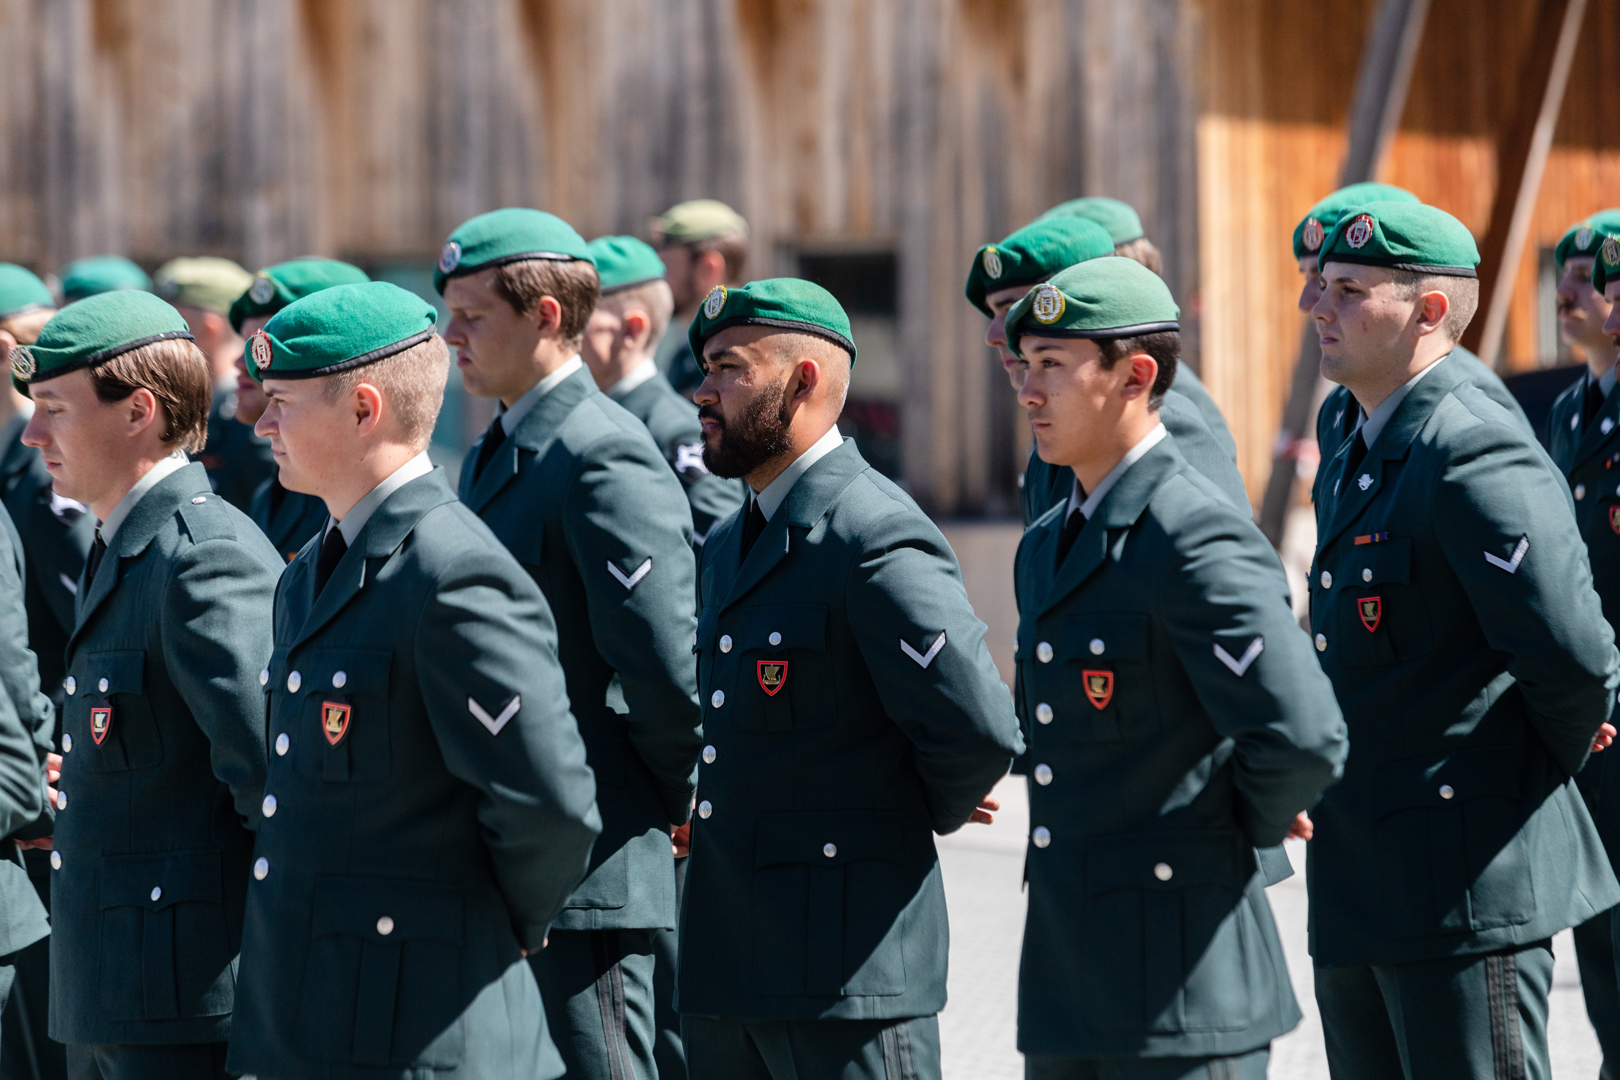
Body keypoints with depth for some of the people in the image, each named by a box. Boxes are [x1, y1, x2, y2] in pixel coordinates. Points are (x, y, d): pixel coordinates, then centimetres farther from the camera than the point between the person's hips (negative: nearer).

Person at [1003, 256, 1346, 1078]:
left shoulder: (1195, 539, -16)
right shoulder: (1047, 547, 14)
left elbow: (1302, 739, -25)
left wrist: (1250, 826, -7)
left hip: (1183, 980, -9)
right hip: (1065, 977, 9)